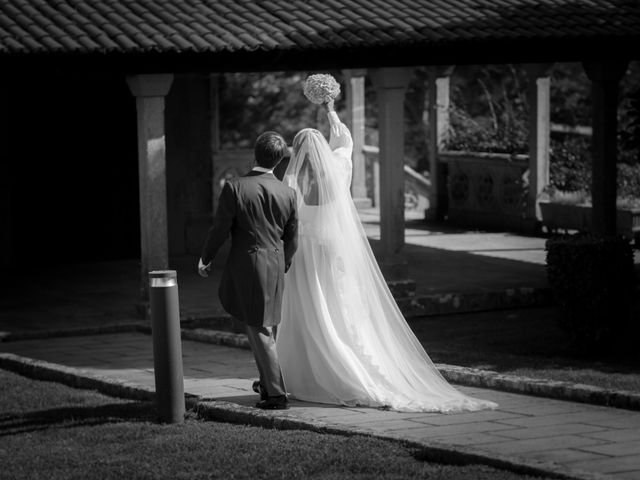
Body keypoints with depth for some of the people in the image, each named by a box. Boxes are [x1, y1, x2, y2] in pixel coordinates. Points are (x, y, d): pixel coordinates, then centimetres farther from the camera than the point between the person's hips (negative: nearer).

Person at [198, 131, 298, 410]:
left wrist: (205, 259, 6)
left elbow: (220, 230, -10)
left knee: (259, 329, 0)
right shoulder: (287, 193, -1)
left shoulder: (234, 188, -14)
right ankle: (268, 381, 35)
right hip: (276, 265, 5)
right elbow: (292, 239, 6)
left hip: (247, 264, -5)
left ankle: (276, 393, 0)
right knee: (267, 326, 22)